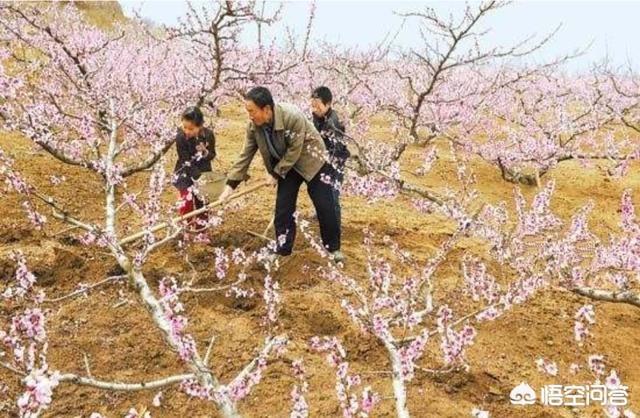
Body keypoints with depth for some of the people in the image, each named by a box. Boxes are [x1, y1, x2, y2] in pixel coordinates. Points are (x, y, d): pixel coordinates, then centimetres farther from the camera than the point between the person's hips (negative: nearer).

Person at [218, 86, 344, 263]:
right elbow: (245, 156, -12)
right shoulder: (253, 126, -18)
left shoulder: (293, 117, -35)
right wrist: (230, 184, -17)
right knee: (283, 208, 1)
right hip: (286, 166, 5)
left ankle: (333, 247, 17)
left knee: (325, 207, 0)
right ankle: (282, 249, 17)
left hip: (312, 162, -5)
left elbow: (294, 150, -28)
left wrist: (276, 173, -22)